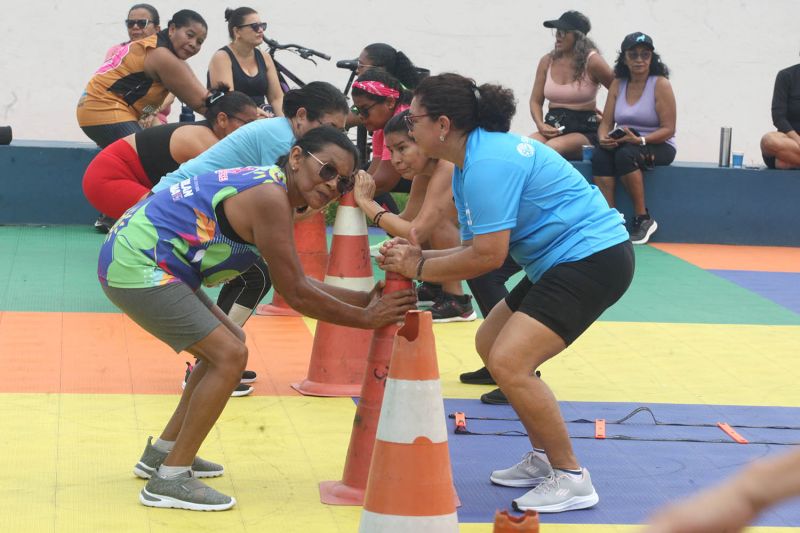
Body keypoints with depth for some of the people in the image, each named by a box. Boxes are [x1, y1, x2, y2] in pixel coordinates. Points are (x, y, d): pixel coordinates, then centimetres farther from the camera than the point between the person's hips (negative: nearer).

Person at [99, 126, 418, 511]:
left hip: (134, 257, 11)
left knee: (228, 344, 21)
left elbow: (297, 282, 17)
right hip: (136, 266, -11)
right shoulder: (270, 198, -19)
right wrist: (365, 318, -9)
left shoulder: (271, 189, 13)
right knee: (229, 355, -14)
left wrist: (366, 298, 8)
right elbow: (294, 294, -16)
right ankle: (169, 480, -10)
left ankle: (163, 452, 29)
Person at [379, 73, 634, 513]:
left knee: (508, 362, -18)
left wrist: (419, 269, -12)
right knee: (490, 343, 19)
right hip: (563, 260, 11)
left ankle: (571, 479, -6)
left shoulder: (488, 163, -21)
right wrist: (419, 257, -3)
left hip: (595, 257, -11)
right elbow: (476, 248, 12)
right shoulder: (470, 165, 12)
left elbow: (489, 256, -23)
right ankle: (543, 459, 27)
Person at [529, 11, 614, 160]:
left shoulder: (592, 61, -4)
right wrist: (540, 125, -4)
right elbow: (536, 101, 14)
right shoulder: (547, 61, 9)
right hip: (553, 127, 4)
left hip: (584, 129, -4)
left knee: (552, 147, -36)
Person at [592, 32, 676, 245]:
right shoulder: (617, 84, 9)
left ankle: (642, 219, -23)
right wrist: (603, 138, -18)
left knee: (625, 155, -36)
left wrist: (640, 140, -25)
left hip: (657, 147, -4)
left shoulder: (660, 84, -6)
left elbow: (668, 129, -11)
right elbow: (606, 123, 6)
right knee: (599, 156, -28)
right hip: (624, 143, 4)